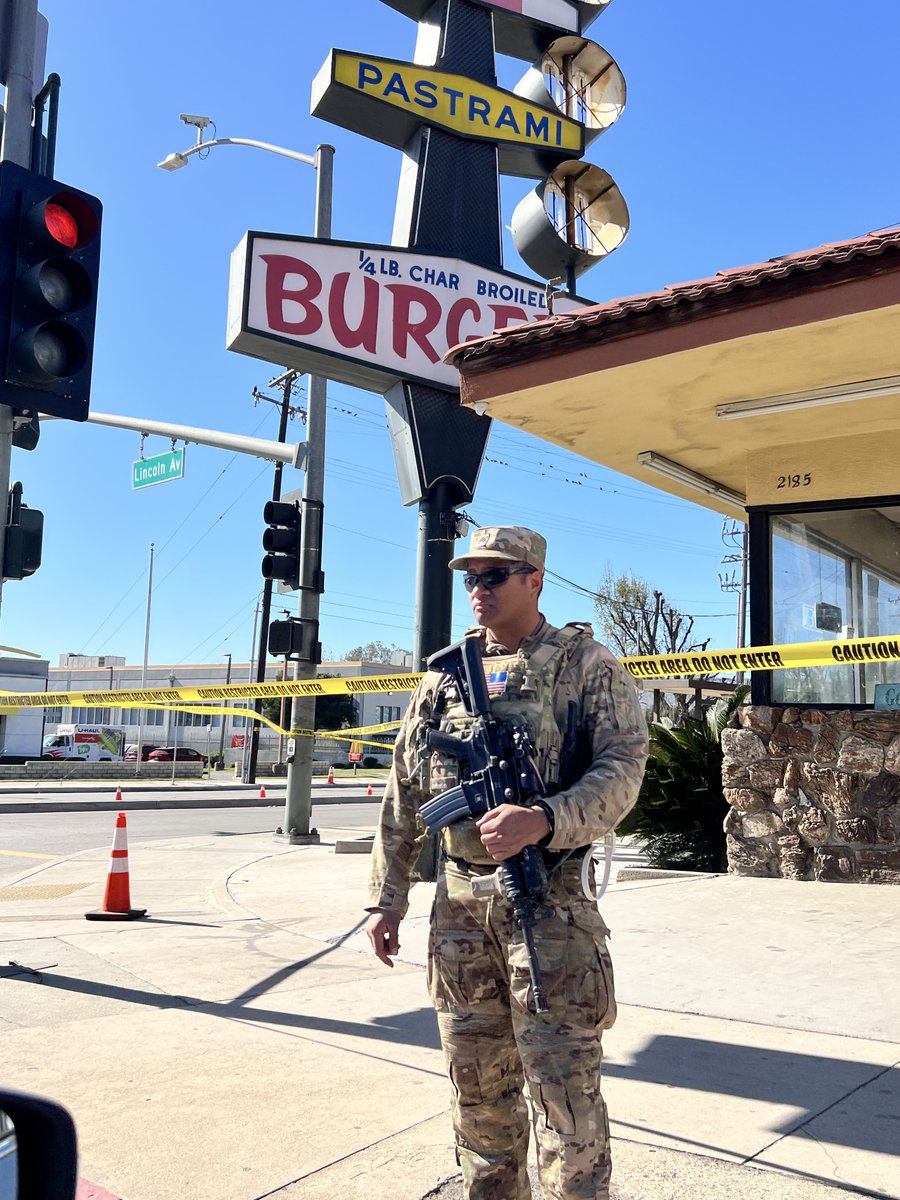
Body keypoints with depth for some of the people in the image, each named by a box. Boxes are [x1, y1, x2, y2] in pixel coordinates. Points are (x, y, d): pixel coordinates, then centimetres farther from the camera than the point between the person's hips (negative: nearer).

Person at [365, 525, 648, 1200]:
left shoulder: (587, 665, -2)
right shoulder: (445, 675, 11)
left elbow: (622, 771, -12)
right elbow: (403, 796, 14)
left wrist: (542, 820, -28)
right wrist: (388, 897, 10)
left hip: (549, 898, -5)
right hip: (459, 900, 5)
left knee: (565, 1085, -2)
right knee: (478, 1084, 15)